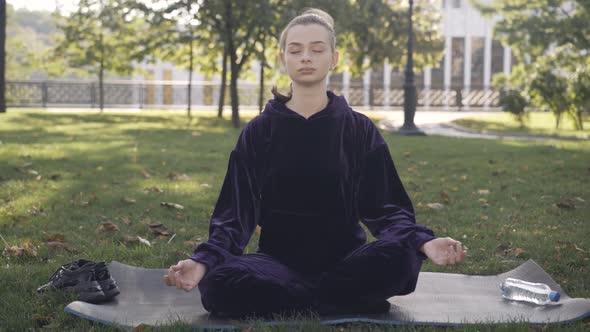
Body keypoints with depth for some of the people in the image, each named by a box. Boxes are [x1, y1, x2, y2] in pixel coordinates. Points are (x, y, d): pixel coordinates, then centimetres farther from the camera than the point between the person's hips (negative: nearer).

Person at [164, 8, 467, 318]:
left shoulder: (360, 130, 4)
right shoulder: (258, 132, 3)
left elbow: (384, 206, -1)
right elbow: (236, 211, -3)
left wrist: (423, 241, -24)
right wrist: (204, 259, -24)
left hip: (344, 260, 0)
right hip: (278, 261, 0)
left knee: (399, 257, -33)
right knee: (220, 282, -33)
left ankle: (290, 299, -13)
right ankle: (342, 298, -17)